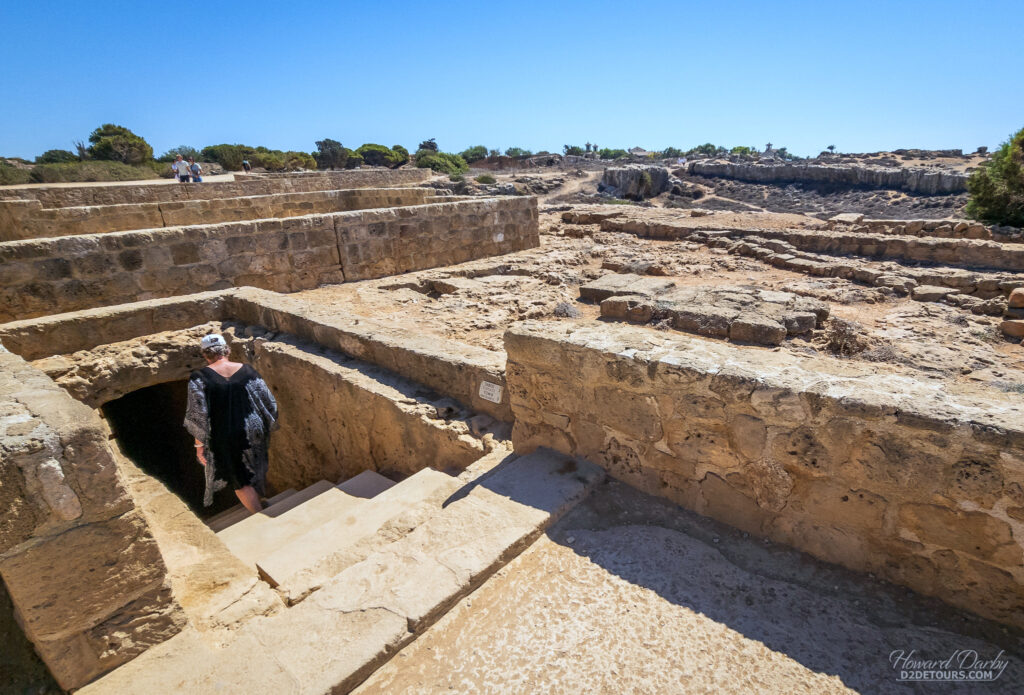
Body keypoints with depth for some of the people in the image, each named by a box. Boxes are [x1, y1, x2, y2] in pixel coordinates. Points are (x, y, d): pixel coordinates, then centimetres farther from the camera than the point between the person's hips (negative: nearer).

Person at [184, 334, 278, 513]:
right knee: (255, 472, 26)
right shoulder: (247, 371, -5)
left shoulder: (199, 377, -11)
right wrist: (267, 428, 13)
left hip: (223, 439, -2)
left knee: (240, 482, 11)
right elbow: (269, 404, -2)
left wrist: (199, 444, -4)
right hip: (251, 435, 2)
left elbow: (197, 415, -14)